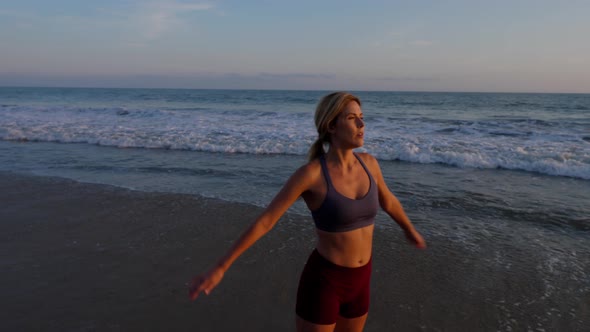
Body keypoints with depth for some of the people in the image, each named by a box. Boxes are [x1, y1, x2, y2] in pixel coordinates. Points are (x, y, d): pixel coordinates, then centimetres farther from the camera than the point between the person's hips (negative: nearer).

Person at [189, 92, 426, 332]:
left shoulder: (368, 163, -3)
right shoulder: (310, 173, -20)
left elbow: (387, 200, 17)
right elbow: (264, 221, -17)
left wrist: (410, 230, 35)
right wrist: (219, 269, -15)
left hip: (358, 281, 6)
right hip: (323, 281, -6)